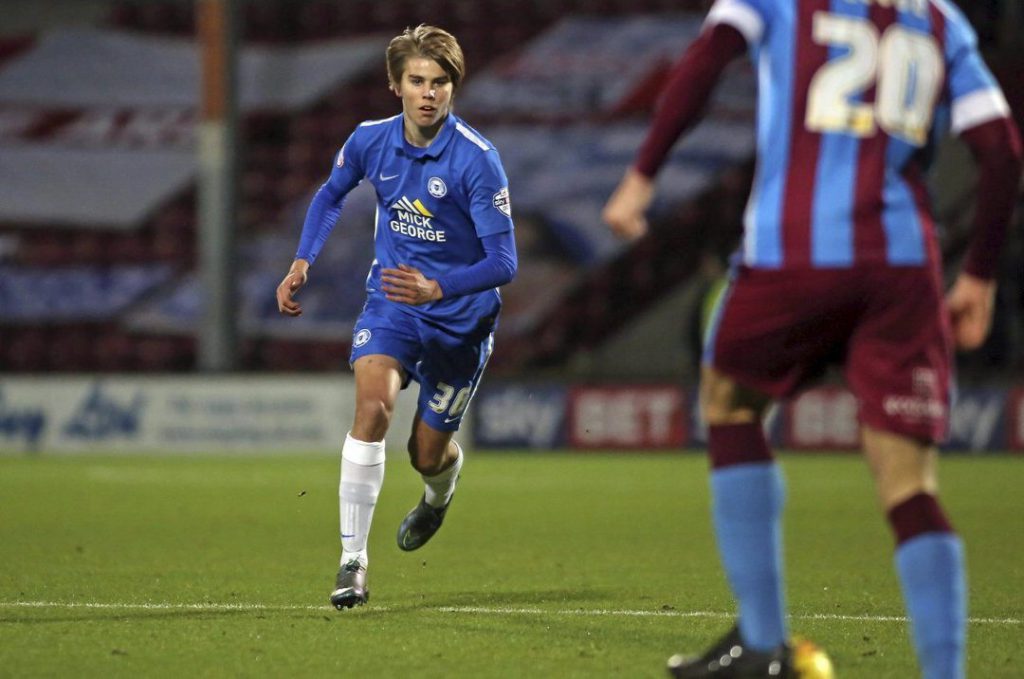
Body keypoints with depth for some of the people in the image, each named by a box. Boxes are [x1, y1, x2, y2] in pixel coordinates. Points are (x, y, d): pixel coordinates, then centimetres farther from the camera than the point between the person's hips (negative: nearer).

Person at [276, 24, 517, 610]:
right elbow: (332, 193, 16)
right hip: (392, 301, 2)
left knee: (427, 454, 7)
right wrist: (302, 264, 4)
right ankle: (353, 562, -25)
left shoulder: (477, 159, -22)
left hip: (462, 317, -2)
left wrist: (437, 290, -39)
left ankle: (440, 491, 50)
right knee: (373, 402, -26)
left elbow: (503, 261, -23)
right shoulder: (371, 141, -8)